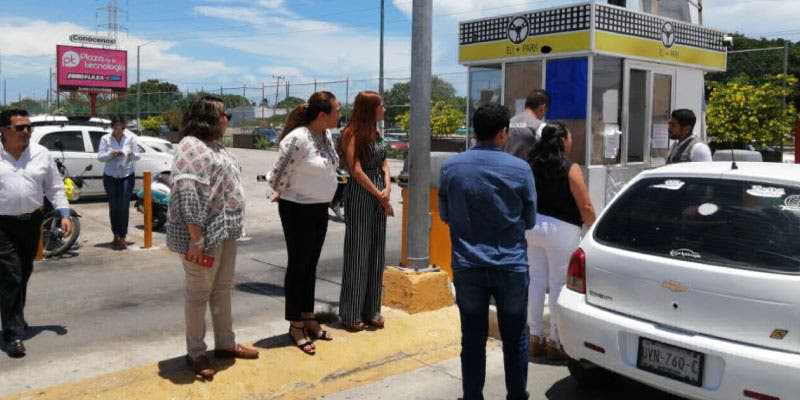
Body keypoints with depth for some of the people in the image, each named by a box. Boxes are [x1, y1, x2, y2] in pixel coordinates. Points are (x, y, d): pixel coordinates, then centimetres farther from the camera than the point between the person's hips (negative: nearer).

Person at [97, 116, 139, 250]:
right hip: (110, 176, 1)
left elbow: (137, 156, 3)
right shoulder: (105, 139, 2)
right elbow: (100, 156, 0)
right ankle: (116, 236, 17)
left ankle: (122, 237, -7)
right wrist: (110, 154, -18)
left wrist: (131, 155, -19)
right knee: (113, 207, 5)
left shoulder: (130, 137, 3)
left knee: (124, 206, -9)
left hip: (127, 176, -1)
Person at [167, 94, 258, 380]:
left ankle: (225, 343, 30)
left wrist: (232, 227, 20)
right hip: (205, 233, -9)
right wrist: (196, 237, -27)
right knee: (199, 293, 3)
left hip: (225, 230, 9)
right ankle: (195, 353, 16)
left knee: (223, 288, 17)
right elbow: (187, 194, -23)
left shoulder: (214, 145, 14)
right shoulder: (191, 147, -15)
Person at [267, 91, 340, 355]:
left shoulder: (326, 136, 4)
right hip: (298, 210, -8)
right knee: (298, 265, 4)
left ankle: (308, 318, 29)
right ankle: (295, 325, 17)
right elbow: (278, 177, -19)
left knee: (311, 265, 16)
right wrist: (287, 195, 0)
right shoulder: (297, 139, -23)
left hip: (320, 208, 8)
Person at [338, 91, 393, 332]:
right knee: (357, 253, -1)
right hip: (359, 196, -7)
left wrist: (387, 188, -6)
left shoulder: (375, 133, 14)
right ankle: (351, 314, 9)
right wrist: (380, 196, -11)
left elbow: (384, 165, 12)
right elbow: (356, 170, -14)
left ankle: (371, 310, 21)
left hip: (379, 197, 7)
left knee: (376, 254, 10)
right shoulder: (353, 134, -9)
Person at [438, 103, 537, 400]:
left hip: (467, 267, 1)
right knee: (515, 339, 14)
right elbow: (530, 220, 3)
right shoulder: (520, 169, -8)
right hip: (511, 266, -1)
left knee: (473, 339, 11)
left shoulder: (451, 167, -4)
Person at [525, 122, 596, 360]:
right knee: (559, 284, 2)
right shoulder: (570, 169, -11)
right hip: (560, 229, -6)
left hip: (533, 226, 6)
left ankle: (535, 339, 20)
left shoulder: (533, 166, 6)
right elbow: (586, 208, -12)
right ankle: (555, 343, 9)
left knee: (536, 281, 12)